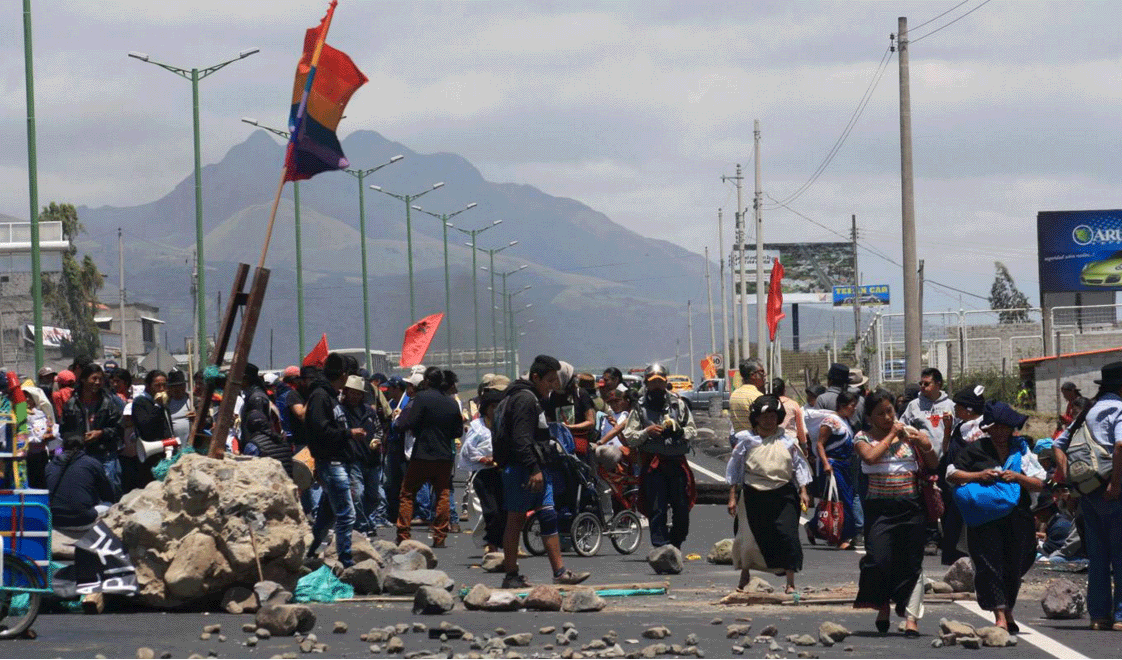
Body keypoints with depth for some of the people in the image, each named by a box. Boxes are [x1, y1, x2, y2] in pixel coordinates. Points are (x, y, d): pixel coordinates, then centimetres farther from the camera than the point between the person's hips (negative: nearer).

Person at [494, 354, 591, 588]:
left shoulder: (535, 399, 21)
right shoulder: (525, 399, -12)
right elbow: (521, 439, -20)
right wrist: (534, 469, -25)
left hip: (536, 469, 10)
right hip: (521, 469, -10)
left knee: (548, 518, 5)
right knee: (516, 520, -4)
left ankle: (560, 572, 3)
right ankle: (511, 575, -1)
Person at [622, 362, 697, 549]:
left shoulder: (679, 404, 10)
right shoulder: (640, 408, 7)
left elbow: (692, 431, 13)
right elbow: (628, 438, 5)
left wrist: (680, 431, -8)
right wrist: (646, 432, -11)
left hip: (677, 462, 2)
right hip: (653, 464, -2)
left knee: (682, 509, 3)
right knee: (657, 510, -5)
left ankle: (675, 545, 20)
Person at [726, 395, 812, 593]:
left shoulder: (787, 441, 3)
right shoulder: (746, 441, 1)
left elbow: (799, 465, 10)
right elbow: (735, 469, 7)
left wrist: (803, 491, 2)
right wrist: (732, 497, 4)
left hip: (783, 495, 0)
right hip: (753, 495, 0)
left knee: (787, 536, -11)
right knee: (749, 536, 11)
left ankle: (790, 582, -4)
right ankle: (745, 574, 36)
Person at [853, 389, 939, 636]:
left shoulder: (909, 433, 9)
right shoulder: (863, 437, 5)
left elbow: (934, 466, 10)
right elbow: (871, 457, -17)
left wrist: (927, 447, -10)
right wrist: (891, 435, -7)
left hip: (911, 505, 2)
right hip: (879, 507, -1)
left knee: (911, 562, -2)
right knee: (879, 560, -11)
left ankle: (911, 617, -1)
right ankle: (882, 607, 13)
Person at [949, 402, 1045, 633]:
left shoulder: (1021, 450, 13)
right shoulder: (975, 450, 8)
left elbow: (1039, 484, 10)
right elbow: (951, 475, 8)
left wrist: (1017, 477, -9)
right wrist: (978, 476, -6)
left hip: (1017, 517, 2)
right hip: (985, 518, -2)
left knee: (1014, 566, 8)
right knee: (990, 565, -13)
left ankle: (1007, 613, 27)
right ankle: (1000, 616, -16)